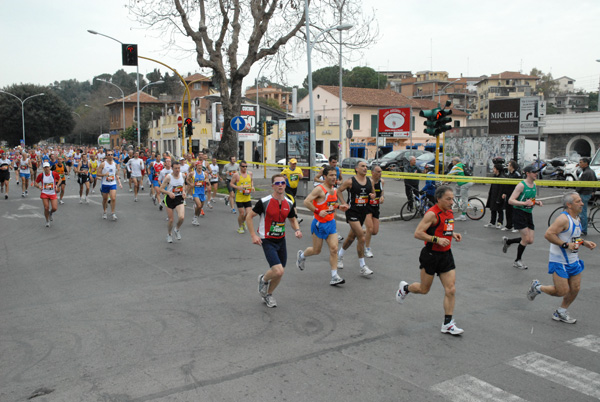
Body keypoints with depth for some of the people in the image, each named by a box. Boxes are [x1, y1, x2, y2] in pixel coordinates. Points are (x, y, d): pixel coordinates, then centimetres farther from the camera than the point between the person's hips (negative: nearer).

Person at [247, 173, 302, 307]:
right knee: (278, 271, -19)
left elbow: (293, 219, 16)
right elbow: (249, 217, -6)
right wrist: (253, 235, -13)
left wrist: (297, 230, -5)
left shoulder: (289, 203, 0)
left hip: (281, 240, 5)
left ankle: (268, 295, 35)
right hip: (267, 241, -5)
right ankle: (263, 279, 15)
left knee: (280, 273, 9)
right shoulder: (264, 201, -14)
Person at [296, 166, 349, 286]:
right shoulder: (319, 189, -16)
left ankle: (334, 277, 0)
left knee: (334, 249, -4)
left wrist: (339, 206, 9)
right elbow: (306, 202, -21)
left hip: (331, 223, 6)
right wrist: (318, 212, -24)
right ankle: (301, 255, 40)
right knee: (316, 250, 8)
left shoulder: (334, 190, 9)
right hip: (319, 224, -6)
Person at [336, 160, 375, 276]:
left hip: (363, 212, 6)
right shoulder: (350, 181, -9)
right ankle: (362, 267, -7)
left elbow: (373, 193, 19)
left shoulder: (369, 181, 5)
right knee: (361, 237, -15)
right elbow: (339, 191, 1)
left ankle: (339, 256, 43)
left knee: (352, 237, 19)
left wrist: (373, 196, -4)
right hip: (352, 211, -6)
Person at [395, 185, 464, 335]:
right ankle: (405, 288, 40)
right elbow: (417, 233, -21)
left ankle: (447, 324, 9)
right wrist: (437, 239, -26)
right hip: (431, 255, -7)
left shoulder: (449, 212, 7)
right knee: (424, 289, 8)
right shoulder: (432, 213, -18)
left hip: (446, 255, 7)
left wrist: (453, 234, 6)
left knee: (451, 290, 0)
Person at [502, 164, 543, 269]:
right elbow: (511, 200, -18)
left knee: (530, 240, 4)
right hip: (519, 213, -8)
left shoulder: (534, 184, 10)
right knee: (526, 239, -7)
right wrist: (525, 203, -27)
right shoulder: (521, 185, -14)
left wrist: (537, 202, 3)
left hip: (529, 214, 8)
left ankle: (507, 241, 27)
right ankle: (517, 261, 13)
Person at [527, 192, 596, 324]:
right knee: (562, 291, -7)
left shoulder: (577, 218, 10)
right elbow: (548, 234, -27)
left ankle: (560, 313, 27)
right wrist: (566, 245, -26)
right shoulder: (563, 219, -20)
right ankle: (537, 287, 18)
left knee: (575, 289, 9)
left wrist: (584, 242, 8)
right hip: (559, 262, -9)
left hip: (574, 261, 9)